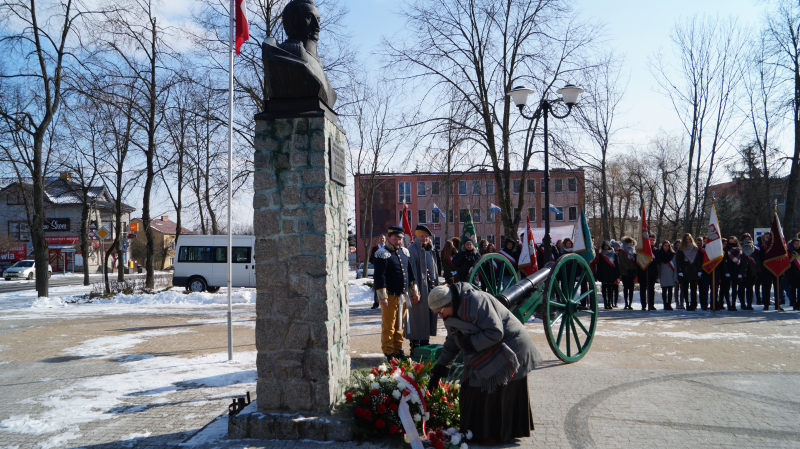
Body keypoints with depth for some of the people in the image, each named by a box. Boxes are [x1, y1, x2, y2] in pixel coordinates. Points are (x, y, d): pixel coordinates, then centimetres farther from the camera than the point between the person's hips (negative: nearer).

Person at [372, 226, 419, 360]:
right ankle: (389, 352, 9)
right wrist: (382, 297, -18)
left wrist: (414, 292, 16)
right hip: (390, 297, -6)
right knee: (388, 326, 0)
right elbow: (379, 277, -14)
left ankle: (398, 350, 24)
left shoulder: (405, 252, 13)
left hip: (403, 296, 7)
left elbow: (410, 273, 19)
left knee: (399, 325, 14)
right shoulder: (383, 254, -9)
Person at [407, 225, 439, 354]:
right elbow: (412, 271, -14)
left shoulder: (430, 251, 16)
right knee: (417, 317, -3)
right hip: (419, 289, -7)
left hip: (431, 289, 7)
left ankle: (425, 344, 21)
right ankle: (415, 347, 4)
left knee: (429, 317, 11)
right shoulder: (412, 250, -8)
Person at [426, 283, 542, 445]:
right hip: (488, 353, 9)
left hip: (508, 349, -9)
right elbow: (451, 344, 12)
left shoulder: (476, 302, -29)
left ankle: (496, 435, 13)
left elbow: (495, 333, -30)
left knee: (496, 394, -3)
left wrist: (470, 344, -24)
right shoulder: (453, 313, 2)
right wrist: (438, 371, 8)